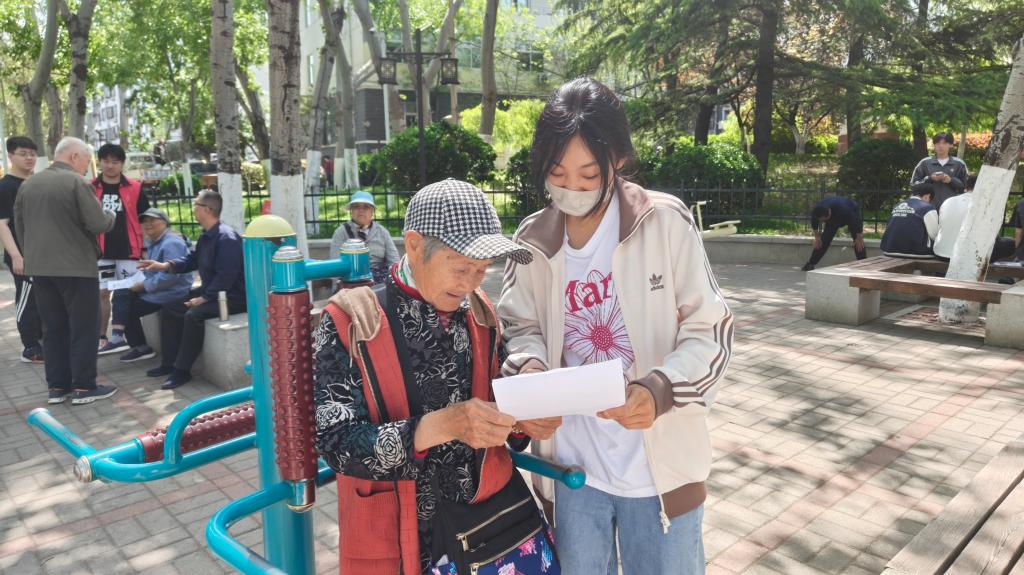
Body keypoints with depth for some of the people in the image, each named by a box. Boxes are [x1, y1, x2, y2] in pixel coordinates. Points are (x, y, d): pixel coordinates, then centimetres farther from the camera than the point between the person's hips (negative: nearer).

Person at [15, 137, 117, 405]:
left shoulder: (27, 184, 10)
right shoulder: (77, 182, -11)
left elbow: (19, 227, 16)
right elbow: (99, 224, -15)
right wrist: (110, 215, 6)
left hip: (39, 267, 7)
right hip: (76, 267, -6)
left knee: (54, 328, 13)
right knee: (84, 327, 2)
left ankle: (57, 387, 17)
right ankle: (84, 387, 4)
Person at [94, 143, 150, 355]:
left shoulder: (134, 188, 0)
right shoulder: (90, 189, 2)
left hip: (128, 250, -1)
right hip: (101, 250, 1)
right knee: (101, 293, 4)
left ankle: (118, 336, 9)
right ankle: (101, 338, 10)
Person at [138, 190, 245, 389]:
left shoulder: (226, 238, -24)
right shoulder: (207, 236, 9)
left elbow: (226, 276, -29)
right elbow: (192, 259, 19)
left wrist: (203, 298, -26)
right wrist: (165, 265, 6)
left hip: (232, 297, -11)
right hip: (210, 291, 11)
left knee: (193, 315, -30)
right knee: (169, 309, 12)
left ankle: (182, 370, -16)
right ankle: (169, 363, 18)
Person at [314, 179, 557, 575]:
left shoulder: (480, 313, 1)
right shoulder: (350, 322, -15)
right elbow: (336, 443, -20)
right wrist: (440, 425, -33)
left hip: (491, 512, 4)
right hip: (397, 534, -4)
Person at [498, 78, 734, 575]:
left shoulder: (666, 222, -11)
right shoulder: (532, 240, -2)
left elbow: (710, 330, -9)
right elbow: (520, 326, 5)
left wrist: (659, 390, -27)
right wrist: (529, 371, -18)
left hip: (658, 467, -2)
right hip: (571, 465, 3)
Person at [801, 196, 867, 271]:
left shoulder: (843, 210, -47)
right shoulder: (816, 211, -34)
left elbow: (856, 222, -34)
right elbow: (814, 223, -11)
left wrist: (859, 238, -26)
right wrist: (817, 237, -7)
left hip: (852, 213, -4)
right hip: (833, 218, 4)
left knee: (858, 242, -16)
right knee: (824, 239, -6)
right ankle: (811, 263, -3)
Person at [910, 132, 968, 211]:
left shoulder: (959, 164, 10)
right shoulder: (924, 163, 8)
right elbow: (913, 185, 5)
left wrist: (951, 180, -9)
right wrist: (929, 179, -8)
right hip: (930, 208, 0)